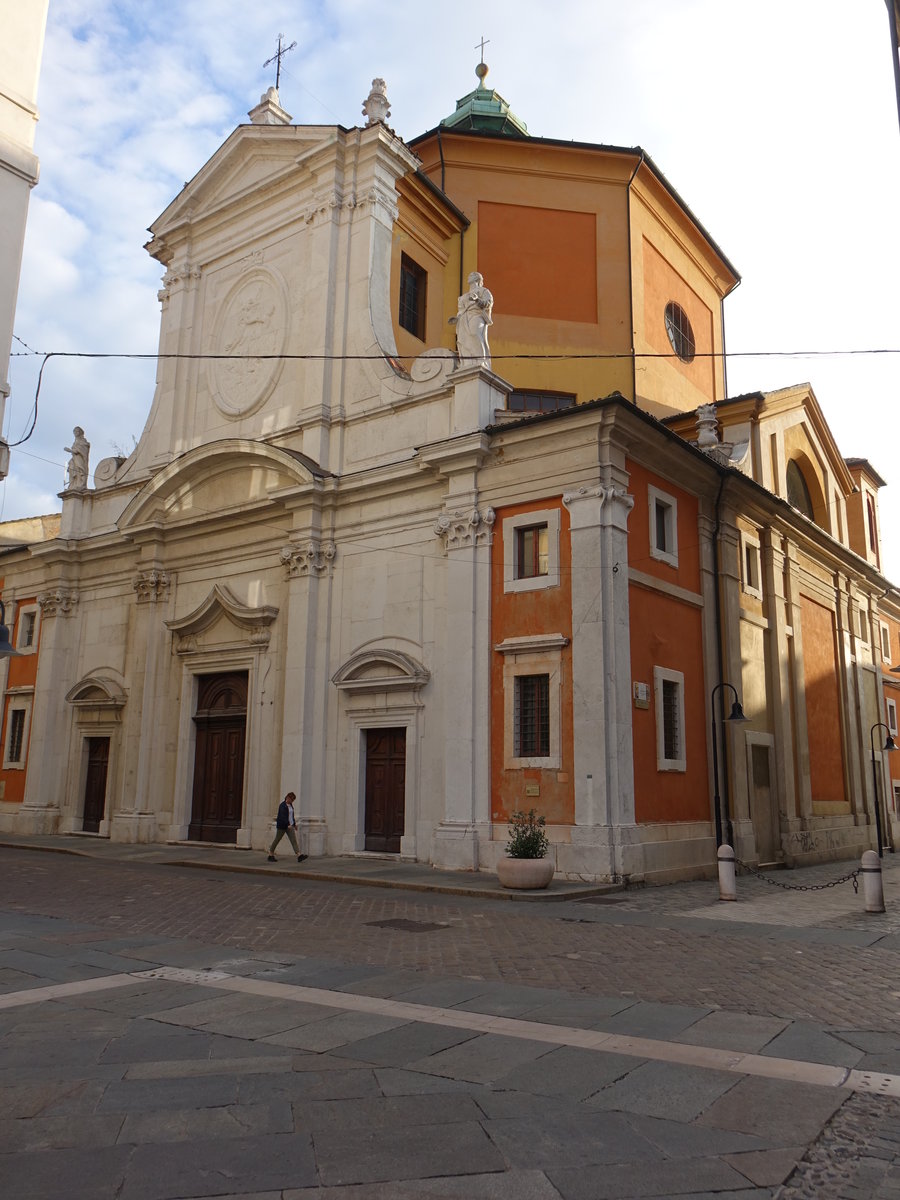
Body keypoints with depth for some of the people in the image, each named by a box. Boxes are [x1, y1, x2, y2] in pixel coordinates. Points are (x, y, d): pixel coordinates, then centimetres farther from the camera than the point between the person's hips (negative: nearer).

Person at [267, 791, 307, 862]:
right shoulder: (282, 805, -15)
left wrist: (294, 823, 25)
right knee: (277, 840, 5)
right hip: (282, 826, -7)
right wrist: (288, 824, -36)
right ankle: (271, 855, 21)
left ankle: (299, 856, -17)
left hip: (290, 825, 7)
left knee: (294, 840, -6)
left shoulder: (290, 804, 11)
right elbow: (283, 816, -27)